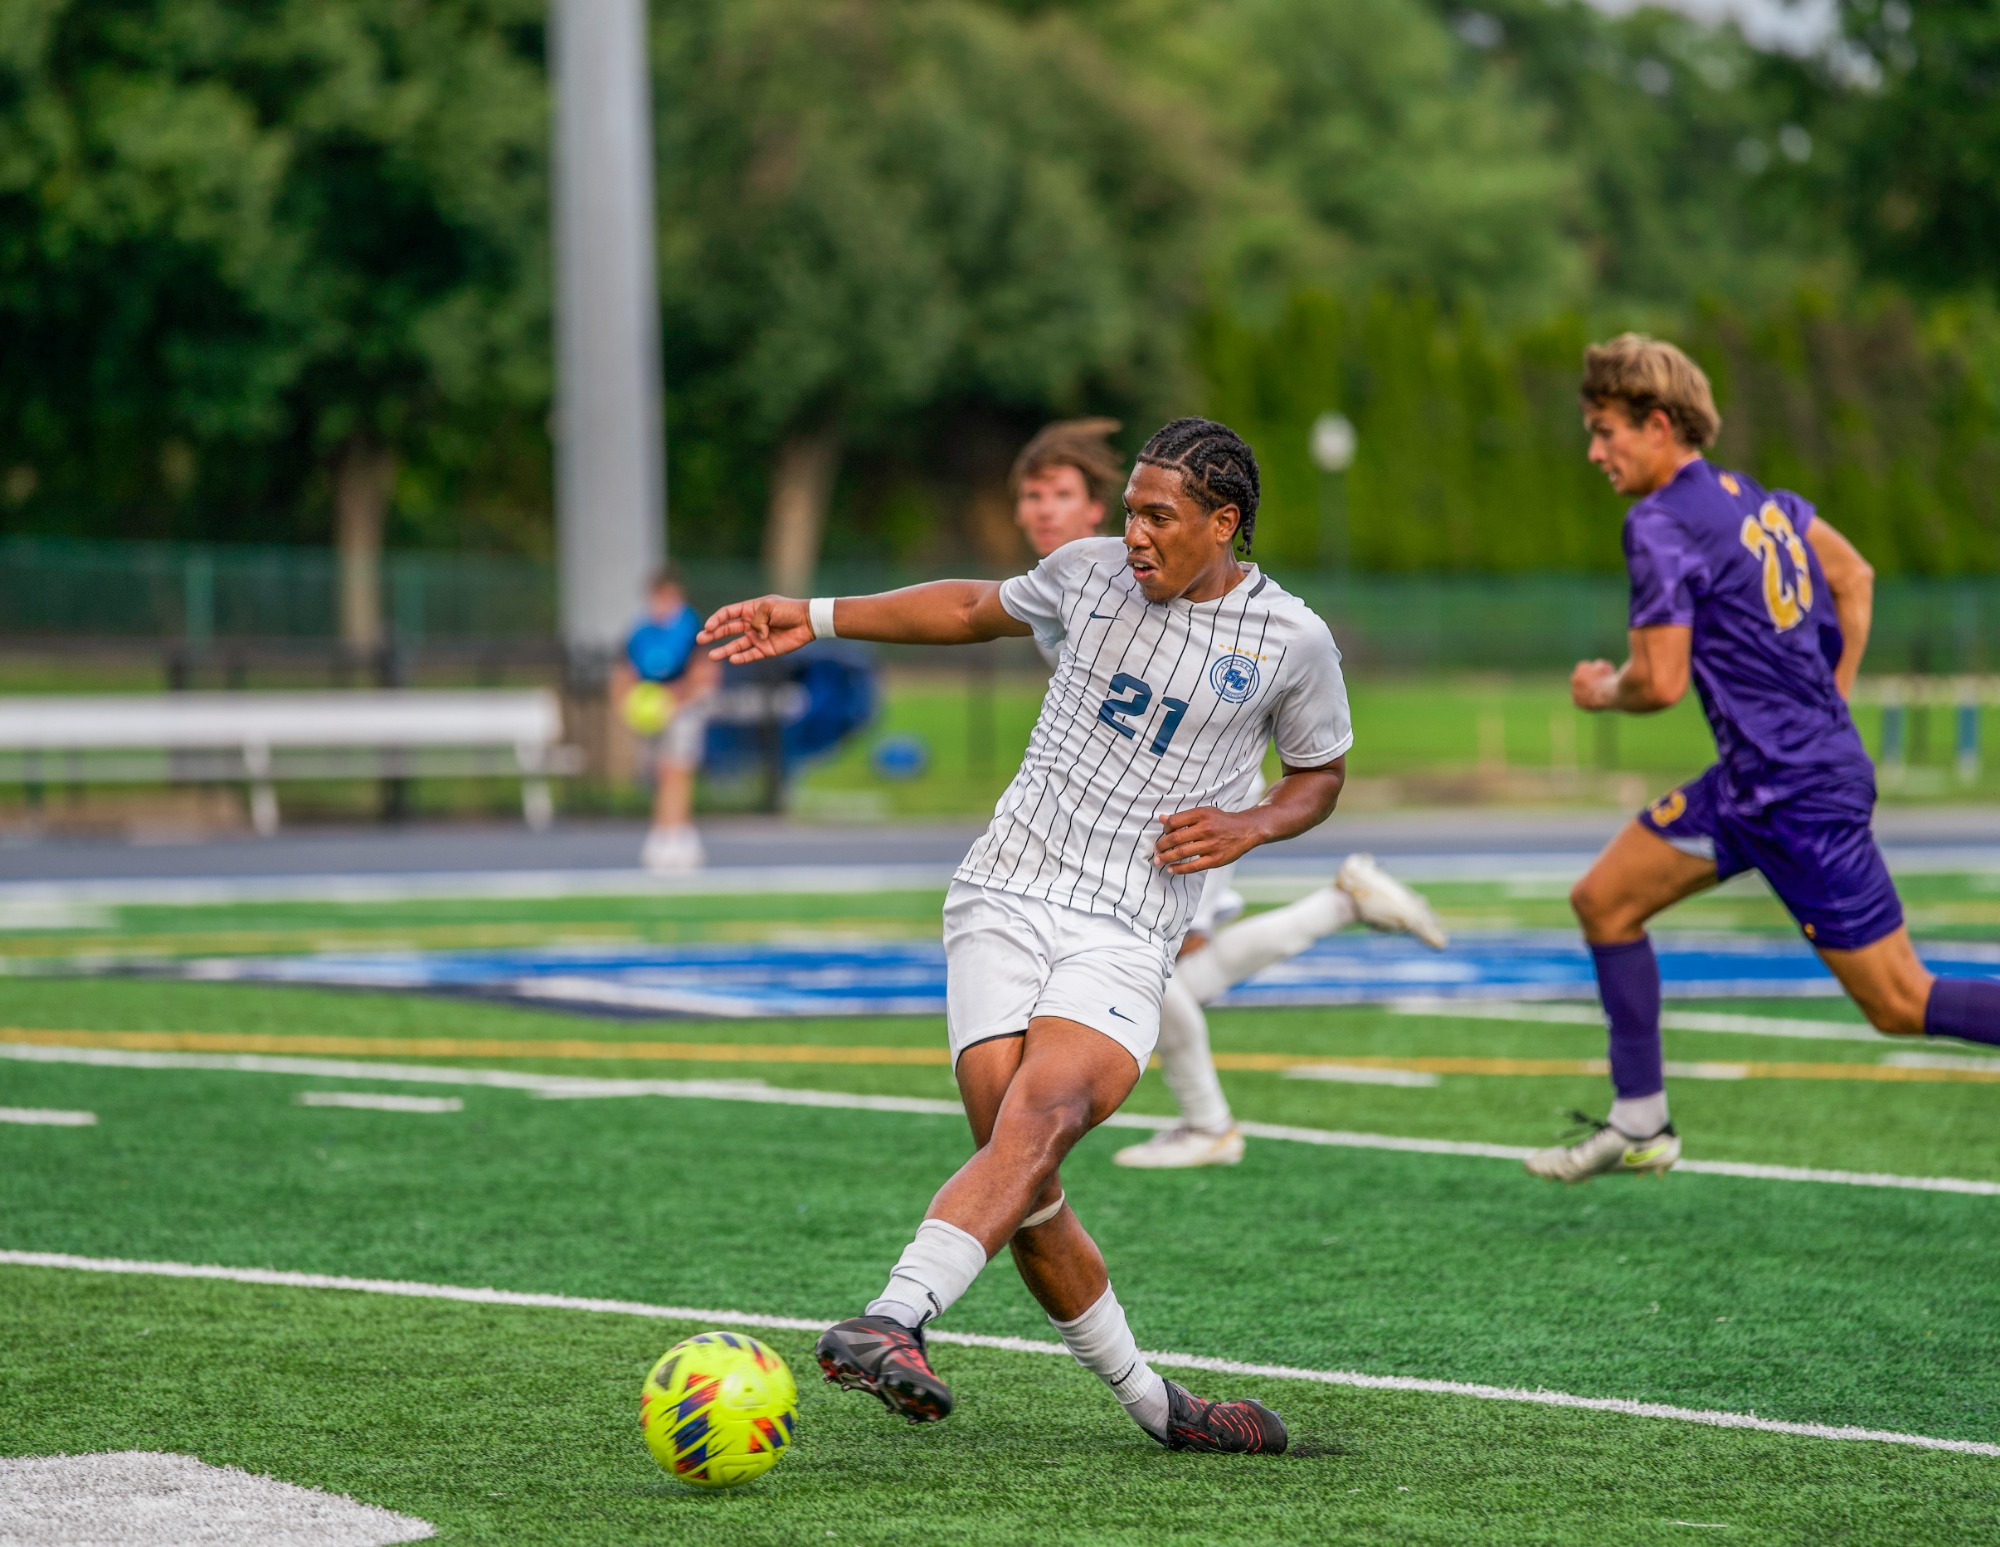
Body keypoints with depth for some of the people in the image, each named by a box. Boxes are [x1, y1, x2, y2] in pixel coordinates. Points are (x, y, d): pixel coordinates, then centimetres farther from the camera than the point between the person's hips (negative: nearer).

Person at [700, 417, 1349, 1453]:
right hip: (1005, 897, 2)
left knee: (1038, 1119, -30)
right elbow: (976, 609, 27)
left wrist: (1252, 826, -2)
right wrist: (815, 617, 21)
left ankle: (894, 1322, -45)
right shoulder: (1090, 571, 8)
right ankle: (1148, 1401, 4)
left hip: (1126, 933, -2)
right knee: (1025, 1189, -11)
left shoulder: (1292, 642, 3)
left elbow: (1320, 773, 20)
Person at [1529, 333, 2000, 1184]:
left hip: (1798, 792, -10)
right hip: (1754, 780, 10)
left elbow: (1660, 682, -18)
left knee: (1900, 1005, -3)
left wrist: (1601, 692, 3)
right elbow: (1855, 577, 22)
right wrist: (1829, 700, 25)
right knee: (1602, 900, 12)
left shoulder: (1661, 526, -15)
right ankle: (1639, 1126, 17)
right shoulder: (1758, 498, 10)